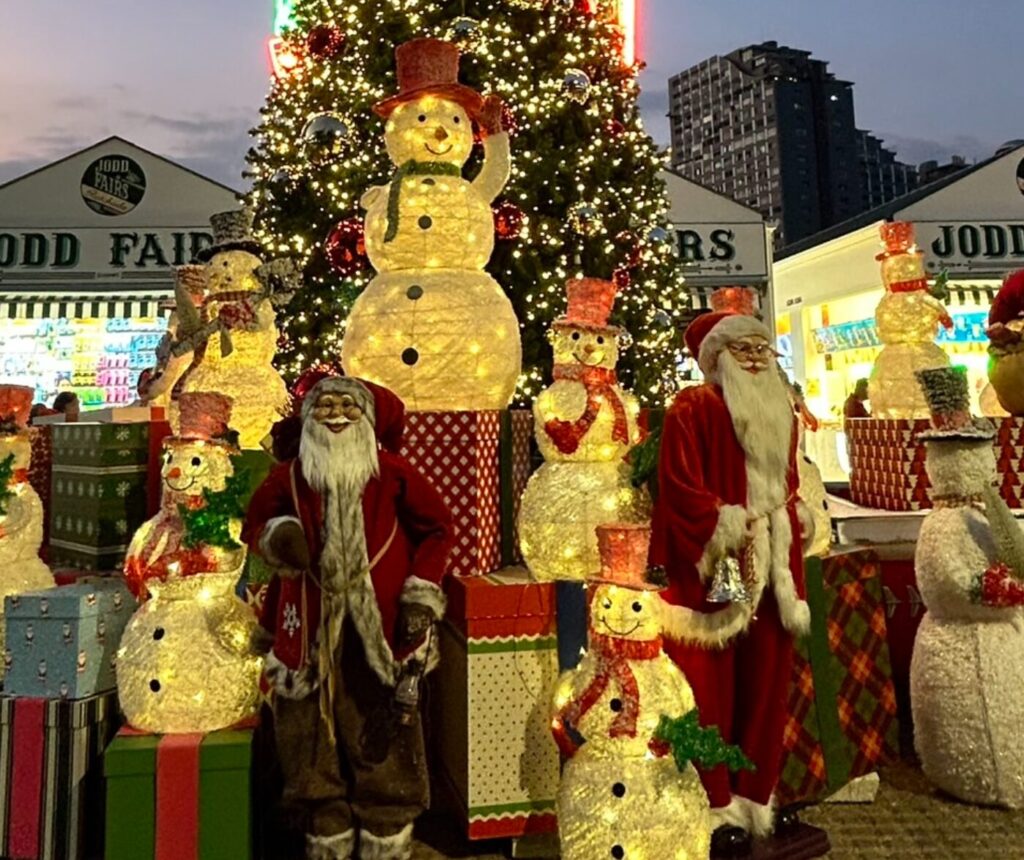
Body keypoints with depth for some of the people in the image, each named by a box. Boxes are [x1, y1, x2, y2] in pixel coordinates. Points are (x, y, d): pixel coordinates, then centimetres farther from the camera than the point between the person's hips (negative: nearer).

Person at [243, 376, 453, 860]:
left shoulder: (393, 474, -3)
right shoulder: (289, 478, 2)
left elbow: (438, 529, 5)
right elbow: (255, 523, 16)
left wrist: (422, 594, 0)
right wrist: (277, 534, -7)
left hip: (383, 630, -2)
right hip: (311, 634, 2)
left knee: (386, 749, 5)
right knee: (316, 752, 12)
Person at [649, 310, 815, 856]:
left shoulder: (780, 412, 17)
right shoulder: (692, 409, -7)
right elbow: (680, 490, -14)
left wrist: (794, 522, 8)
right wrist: (726, 526, -18)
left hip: (772, 570, 7)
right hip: (715, 571, -7)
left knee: (767, 686, 12)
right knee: (712, 691, 0)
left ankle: (756, 797, 26)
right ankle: (717, 809, 13)